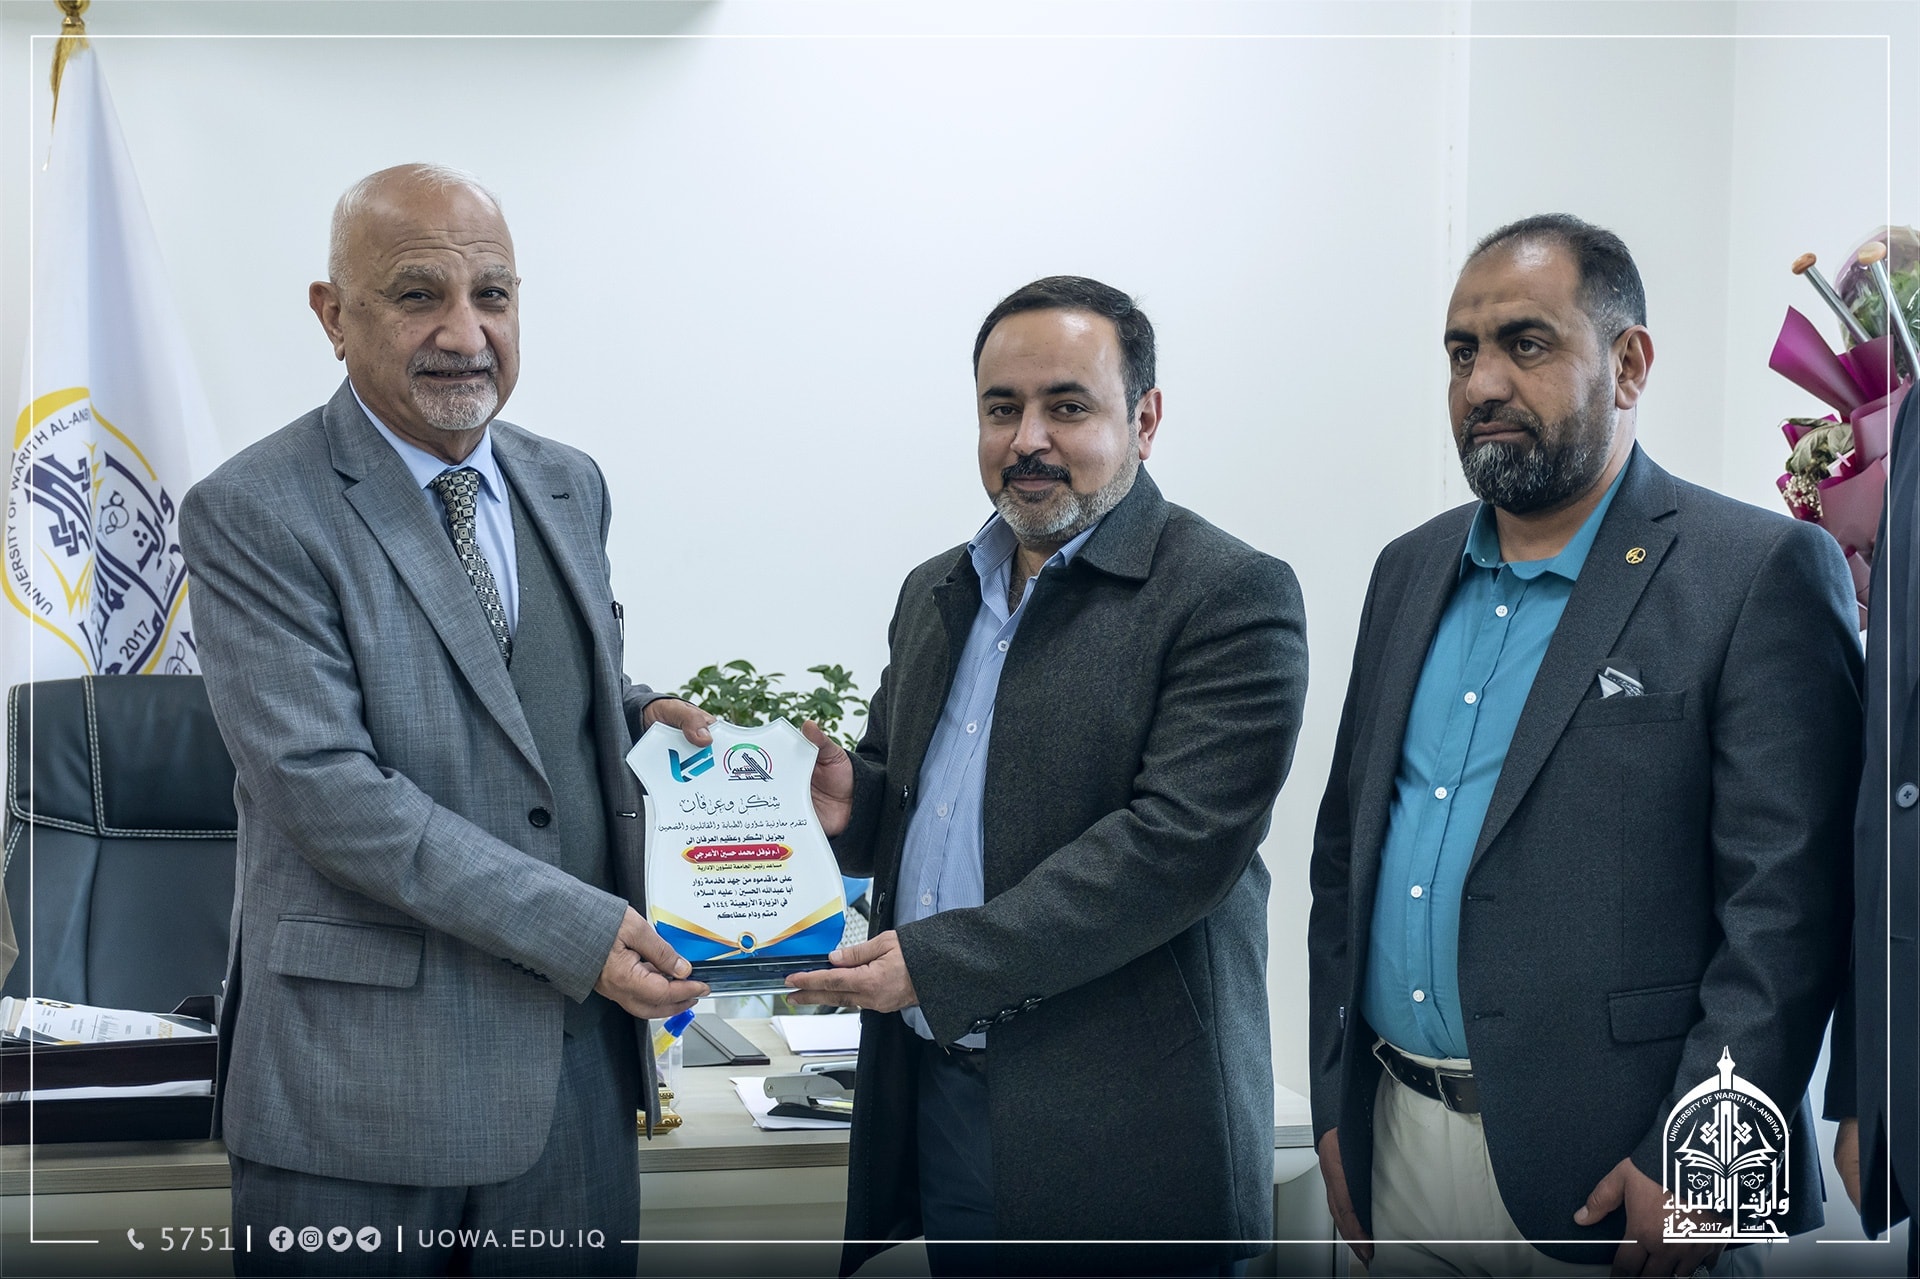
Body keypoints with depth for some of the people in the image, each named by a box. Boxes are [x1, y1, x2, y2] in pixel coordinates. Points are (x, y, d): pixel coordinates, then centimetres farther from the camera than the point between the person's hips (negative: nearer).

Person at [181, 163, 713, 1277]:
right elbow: (324, 786, -18)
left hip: (580, 1042, 6)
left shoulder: (570, 484, 10)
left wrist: (641, 713, -1)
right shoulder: (252, 515, -11)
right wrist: (573, 928, -20)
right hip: (366, 1069, -5)